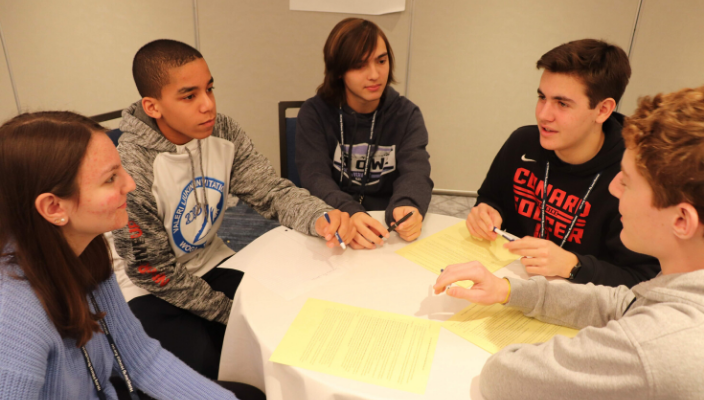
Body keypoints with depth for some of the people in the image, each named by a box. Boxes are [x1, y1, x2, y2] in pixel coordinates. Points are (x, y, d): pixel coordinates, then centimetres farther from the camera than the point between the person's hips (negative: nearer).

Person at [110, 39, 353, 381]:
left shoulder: (223, 132, -12)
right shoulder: (130, 168, -27)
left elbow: (272, 191, -10)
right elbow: (154, 270, -19)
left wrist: (320, 218, -32)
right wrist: (231, 312, -15)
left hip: (208, 260, 5)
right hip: (151, 288, -4)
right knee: (201, 359, -24)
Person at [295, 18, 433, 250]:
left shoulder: (407, 115, 4)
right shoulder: (314, 113, -1)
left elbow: (415, 172, -9)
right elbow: (315, 177, -13)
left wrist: (407, 207, -34)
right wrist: (349, 214, -35)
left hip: (388, 229, 2)